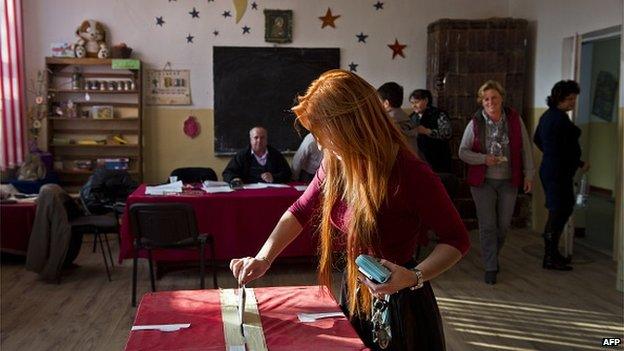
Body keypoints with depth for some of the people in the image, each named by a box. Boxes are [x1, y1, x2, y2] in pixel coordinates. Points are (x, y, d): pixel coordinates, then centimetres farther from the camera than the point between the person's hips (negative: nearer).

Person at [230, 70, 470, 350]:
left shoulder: (410, 174, -26)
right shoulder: (335, 165, -7)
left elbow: (457, 239, -16)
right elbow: (300, 211, 7)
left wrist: (414, 277, -31)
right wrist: (263, 259, -4)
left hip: (398, 303, -6)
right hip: (353, 294, 6)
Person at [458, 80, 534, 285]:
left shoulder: (514, 119, -2)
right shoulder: (475, 123, -6)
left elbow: (525, 149, 5)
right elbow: (463, 152, -1)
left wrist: (529, 174, 2)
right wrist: (484, 159, -17)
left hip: (508, 181, 2)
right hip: (483, 182, -2)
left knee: (504, 224, 10)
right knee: (487, 225, -1)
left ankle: (493, 255, 35)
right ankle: (491, 268, 9)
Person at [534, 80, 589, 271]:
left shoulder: (548, 115, 12)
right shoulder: (560, 119, -18)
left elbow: (537, 139, 24)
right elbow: (564, 151, -20)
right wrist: (581, 164, -8)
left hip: (549, 168, 10)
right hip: (559, 173, -10)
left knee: (562, 210, 18)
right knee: (558, 212, -4)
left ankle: (553, 253, 25)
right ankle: (550, 258, 3)